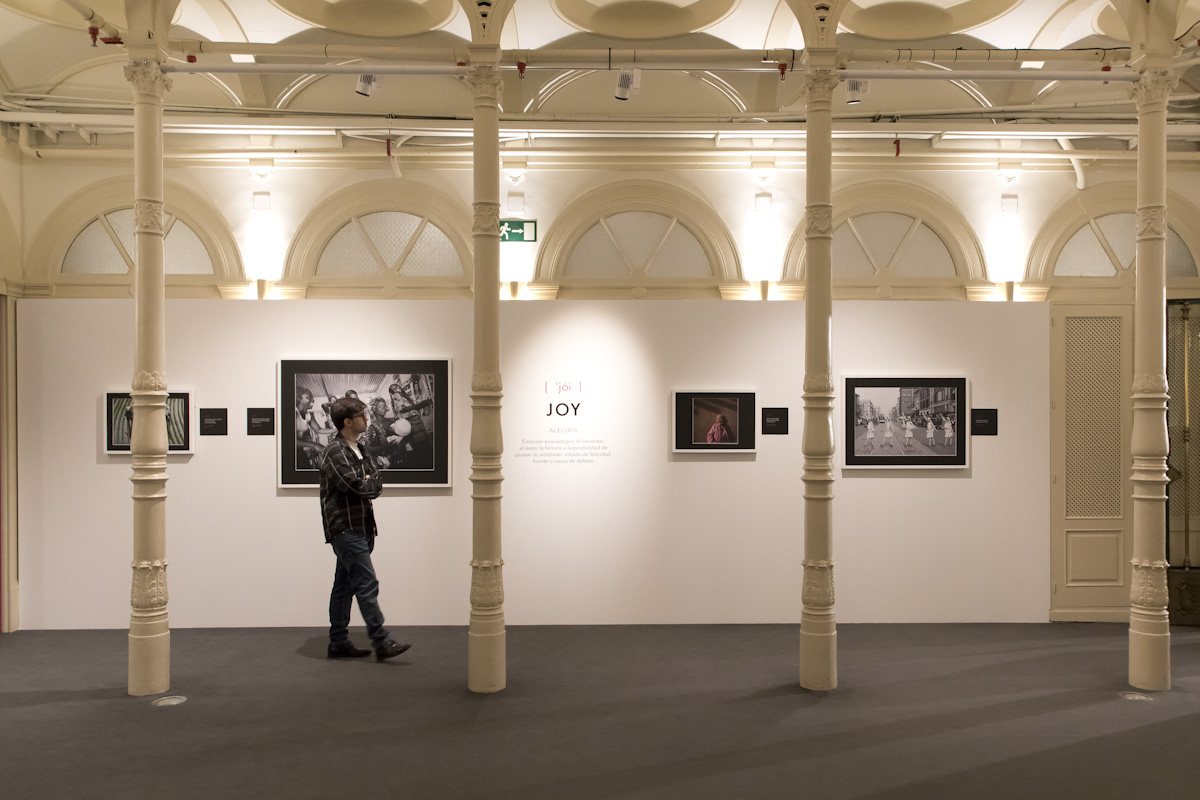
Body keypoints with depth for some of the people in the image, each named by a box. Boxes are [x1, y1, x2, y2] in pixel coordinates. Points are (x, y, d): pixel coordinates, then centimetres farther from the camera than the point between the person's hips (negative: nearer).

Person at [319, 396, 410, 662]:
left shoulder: (360, 451, 17)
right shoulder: (335, 452, -13)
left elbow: (377, 484, 11)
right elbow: (355, 485, -21)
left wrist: (367, 483, -9)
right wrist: (369, 483, -2)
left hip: (359, 527, 9)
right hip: (345, 528, -9)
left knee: (344, 586, 13)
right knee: (367, 584, -10)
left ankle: (339, 642, 20)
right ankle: (382, 643, -7)